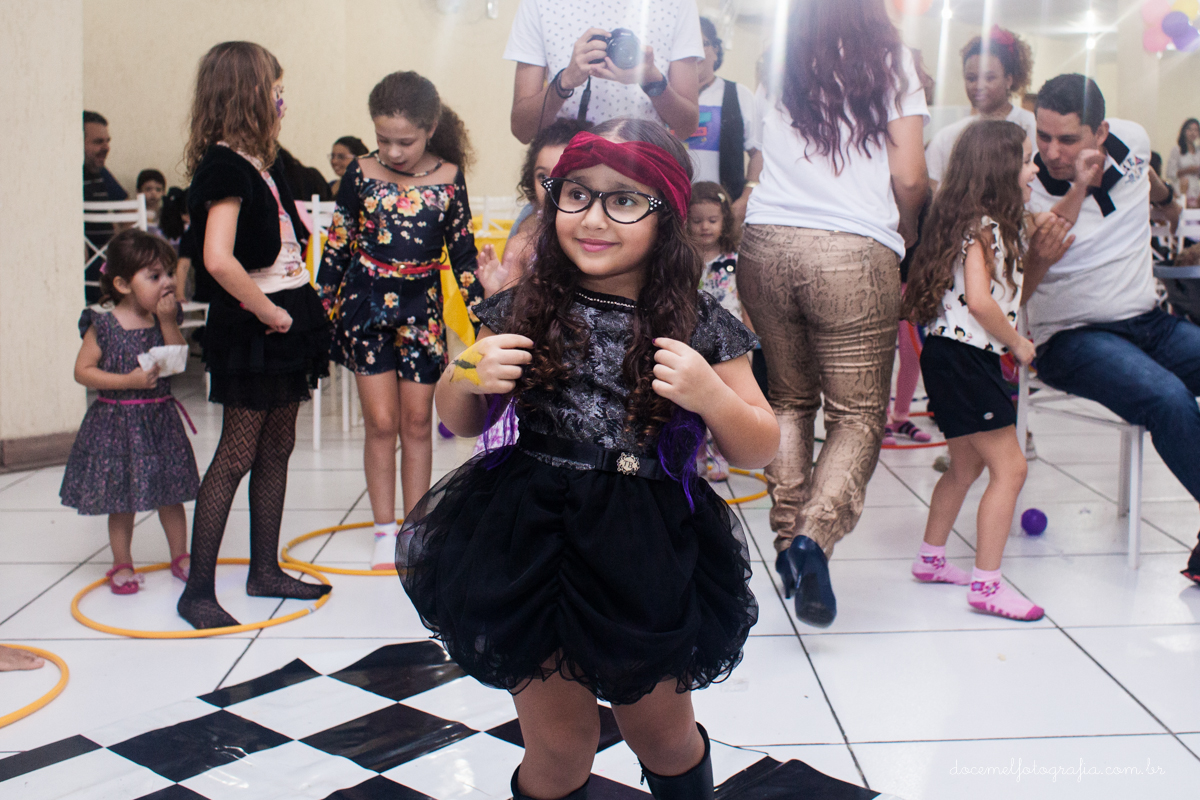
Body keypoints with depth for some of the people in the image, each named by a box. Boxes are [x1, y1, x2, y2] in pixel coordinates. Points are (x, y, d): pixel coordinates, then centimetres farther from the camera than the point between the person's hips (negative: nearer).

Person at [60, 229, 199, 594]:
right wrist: (128, 380, -20)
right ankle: (122, 564, 24)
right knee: (121, 499, 9)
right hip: (117, 422, -3)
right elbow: (82, 371, -11)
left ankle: (180, 556, 27)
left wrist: (167, 321, -16)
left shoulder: (165, 317, 0)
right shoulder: (103, 325, -11)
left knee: (170, 493, 11)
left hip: (159, 417, 3)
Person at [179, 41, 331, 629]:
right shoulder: (224, 167, -16)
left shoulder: (263, 164, 13)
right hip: (251, 330, -9)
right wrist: (270, 313, -19)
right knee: (237, 455, -4)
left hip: (284, 321, 9)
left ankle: (265, 570, 26)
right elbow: (218, 259, -28)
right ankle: (198, 590, 6)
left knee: (277, 449, 14)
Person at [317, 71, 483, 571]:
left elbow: (462, 250, 3)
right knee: (381, 422, 1)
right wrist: (322, 306, 3)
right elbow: (337, 244, 3)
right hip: (366, 304, 0)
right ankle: (384, 530, 14)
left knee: (417, 423, 8)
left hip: (422, 308, 1)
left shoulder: (448, 178, -4)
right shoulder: (361, 174, -5)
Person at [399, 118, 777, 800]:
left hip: (648, 564, 0)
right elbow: (460, 422, 11)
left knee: (664, 739, 18)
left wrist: (711, 396, -18)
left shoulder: (699, 325, -5)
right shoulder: (525, 308, -1)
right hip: (531, 549, 1)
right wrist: (467, 377, -10)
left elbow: (761, 450, 1)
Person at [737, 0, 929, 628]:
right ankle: (816, 535, -19)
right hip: (854, 251, -3)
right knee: (859, 411, 1)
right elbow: (909, 179, 2)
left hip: (765, 244, 4)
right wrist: (907, 230, 20)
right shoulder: (890, 63, 7)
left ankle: (788, 536, 11)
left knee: (789, 398, 16)